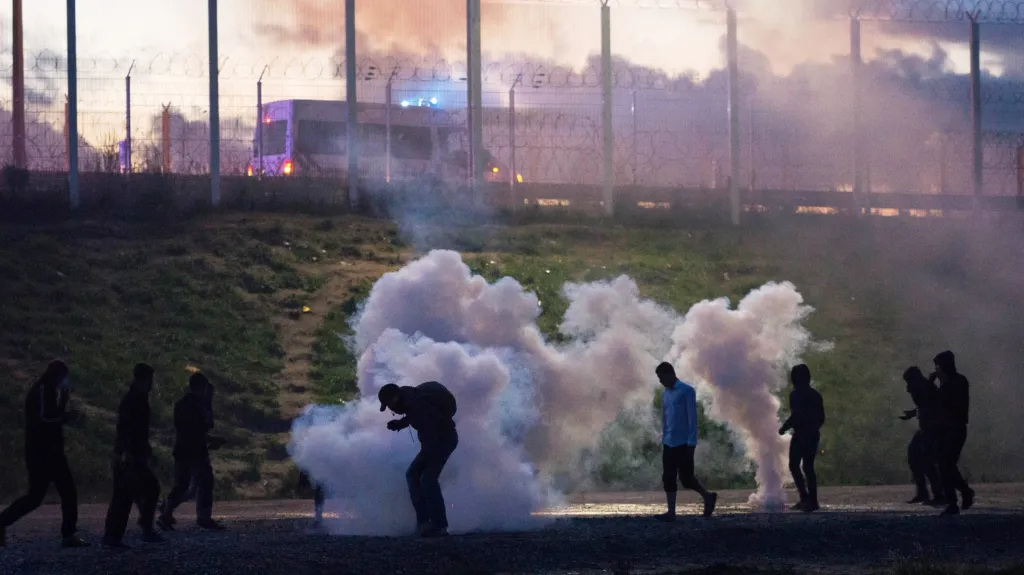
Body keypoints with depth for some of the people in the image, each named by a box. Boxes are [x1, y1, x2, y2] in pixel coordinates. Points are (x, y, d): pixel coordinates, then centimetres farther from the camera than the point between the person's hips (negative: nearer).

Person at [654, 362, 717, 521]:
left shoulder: (686, 391, -9)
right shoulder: (665, 393, 13)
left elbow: (692, 417, -12)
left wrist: (691, 442, -16)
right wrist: (664, 438, 16)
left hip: (683, 443, -7)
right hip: (669, 443, 7)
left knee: (686, 477, -4)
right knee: (668, 478, 2)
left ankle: (708, 497, 18)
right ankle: (671, 512, 3)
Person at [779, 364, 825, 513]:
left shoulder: (796, 394, -9)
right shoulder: (816, 395, 12)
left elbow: (795, 416, -17)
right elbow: (821, 418, 15)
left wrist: (784, 428, -4)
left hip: (801, 435, -7)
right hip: (814, 434, 7)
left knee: (794, 465, -1)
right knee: (808, 467, 11)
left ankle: (805, 498, -15)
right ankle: (812, 501, 6)